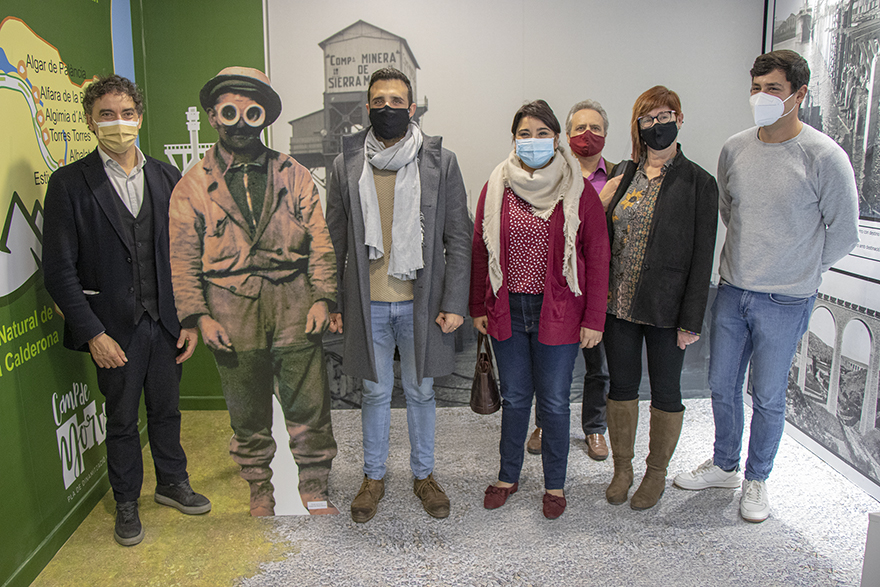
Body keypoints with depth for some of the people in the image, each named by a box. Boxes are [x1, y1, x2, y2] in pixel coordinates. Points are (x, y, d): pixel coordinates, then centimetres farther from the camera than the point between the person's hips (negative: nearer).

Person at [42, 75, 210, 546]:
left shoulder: (166, 177, 5)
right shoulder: (70, 183, -6)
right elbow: (59, 269, -8)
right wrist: (93, 333, -13)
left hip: (166, 323, 3)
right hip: (114, 329, -3)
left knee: (167, 409, 16)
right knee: (121, 418, 12)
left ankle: (172, 482, 38)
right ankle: (126, 504, 31)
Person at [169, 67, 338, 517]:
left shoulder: (293, 175, 7)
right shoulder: (192, 186, 5)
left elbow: (319, 240, 5)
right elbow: (183, 260, 4)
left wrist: (323, 297, -4)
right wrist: (200, 316, -5)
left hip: (294, 308, 0)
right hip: (231, 314, 0)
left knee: (309, 406, 5)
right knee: (248, 412, 13)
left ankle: (315, 487, 25)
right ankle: (259, 487, 35)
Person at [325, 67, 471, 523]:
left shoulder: (440, 161, -2)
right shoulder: (347, 164, 2)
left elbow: (459, 238, -2)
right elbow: (335, 239, 6)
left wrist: (454, 302, -7)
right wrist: (331, 302, 2)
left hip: (421, 302, 0)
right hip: (367, 302, 1)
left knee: (420, 391, 13)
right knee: (376, 392, 13)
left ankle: (423, 474, 33)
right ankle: (374, 477, 33)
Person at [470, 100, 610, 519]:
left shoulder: (578, 190, -4)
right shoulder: (496, 187, 3)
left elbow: (597, 256, -4)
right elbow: (480, 250, 7)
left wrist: (594, 319, -7)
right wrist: (478, 307, 5)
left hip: (558, 313, -2)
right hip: (507, 312, 2)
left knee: (554, 402, 9)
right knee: (514, 398, 14)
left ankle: (555, 484, 29)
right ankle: (508, 476, 33)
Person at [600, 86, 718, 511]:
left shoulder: (698, 183, -5)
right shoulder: (625, 175, 7)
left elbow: (702, 256, -8)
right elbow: (606, 237, 8)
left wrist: (691, 319, -11)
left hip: (665, 308, -3)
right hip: (619, 301, 4)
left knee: (665, 388, 10)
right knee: (621, 383, 13)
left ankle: (657, 473, 29)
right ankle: (622, 467, 31)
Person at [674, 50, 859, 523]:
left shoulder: (824, 156, -12)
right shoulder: (734, 149, 2)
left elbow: (843, 233, -2)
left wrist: (800, 271, 5)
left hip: (785, 301, -4)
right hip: (731, 290, 4)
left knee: (768, 397, 8)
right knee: (722, 385, 14)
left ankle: (756, 480, 30)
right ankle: (724, 465, 36)